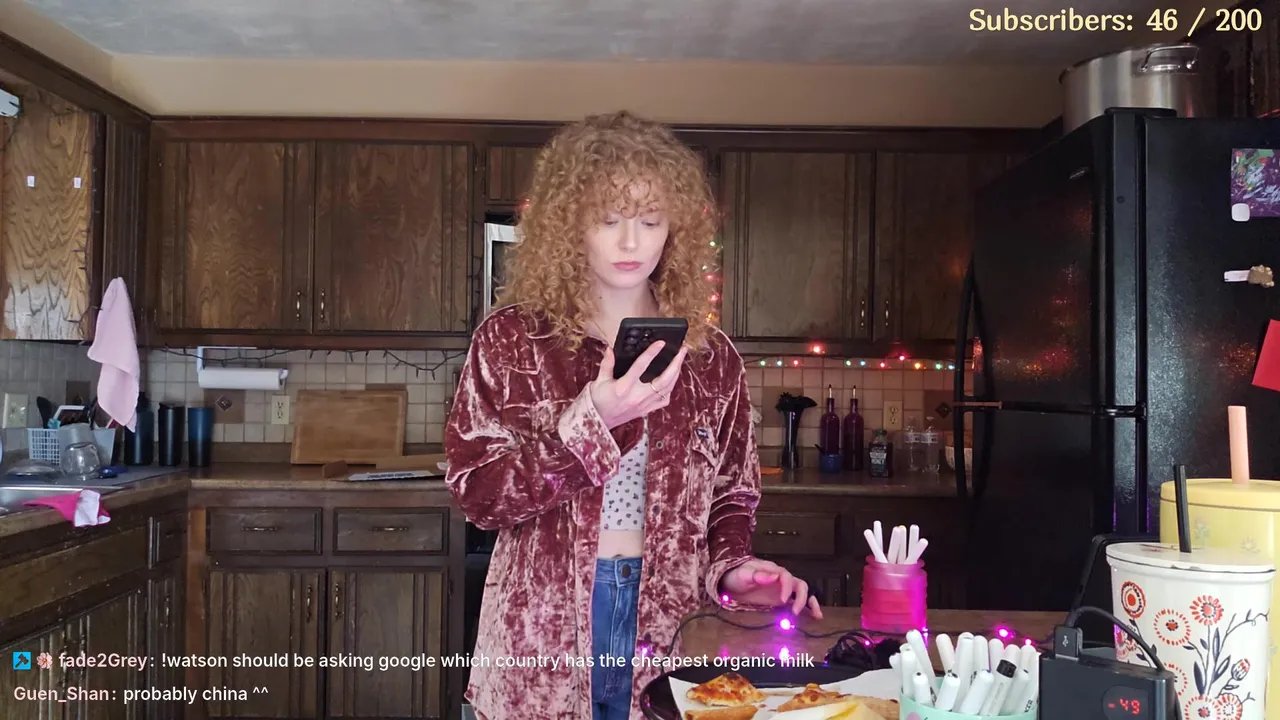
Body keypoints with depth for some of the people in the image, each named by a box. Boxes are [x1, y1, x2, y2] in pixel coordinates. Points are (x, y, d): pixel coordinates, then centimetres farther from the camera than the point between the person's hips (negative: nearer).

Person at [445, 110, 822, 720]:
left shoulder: (710, 356, 2)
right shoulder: (511, 338, -4)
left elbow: (730, 497, 9)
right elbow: (478, 495, -11)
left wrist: (729, 568, -10)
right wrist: (590, 419, -22)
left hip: (664, 626, 2)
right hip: (543, 627, -1)